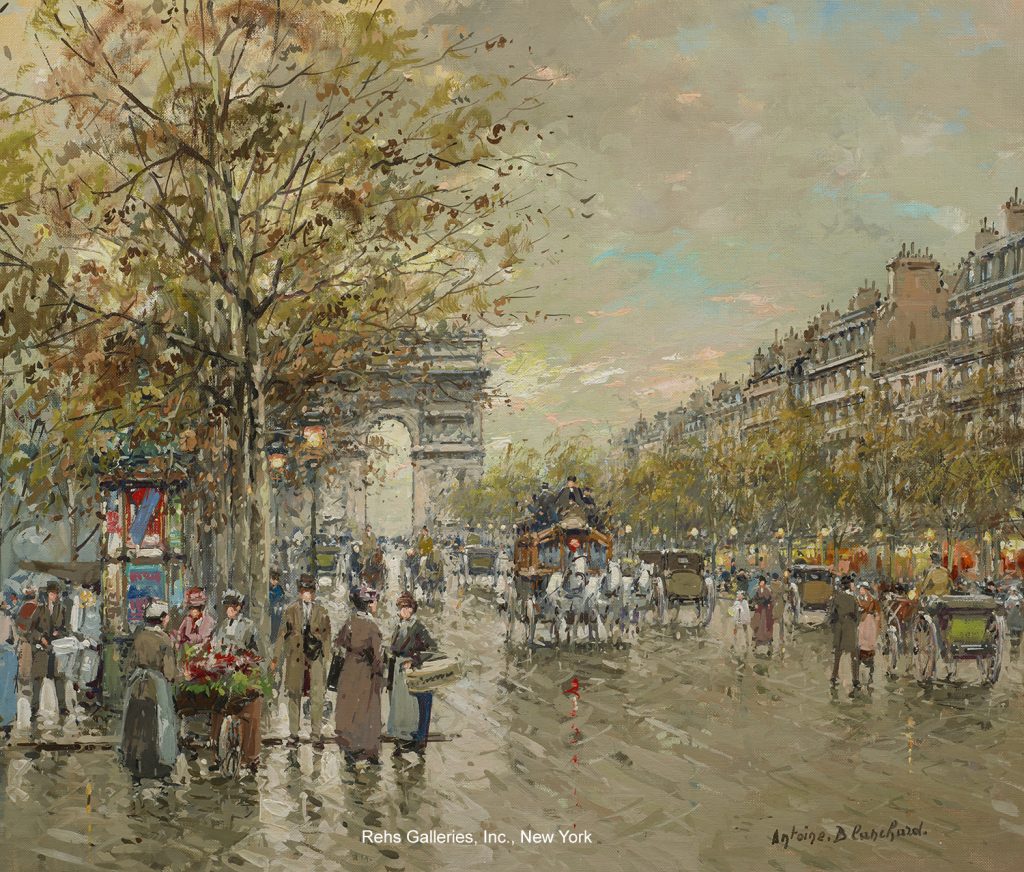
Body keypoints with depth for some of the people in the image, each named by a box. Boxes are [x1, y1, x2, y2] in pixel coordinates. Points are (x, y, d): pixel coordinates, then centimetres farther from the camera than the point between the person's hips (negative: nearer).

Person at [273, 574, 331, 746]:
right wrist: (276, 658, 2)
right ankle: (293, 734, 17)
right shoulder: (291, 611, 5)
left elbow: (326, 636, 8)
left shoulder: (321, 612, 7)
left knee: (317, 698, -4)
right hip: (296, 659, 0)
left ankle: (316, 735, 4)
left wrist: (325, 659, 2)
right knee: (294, 697, 7)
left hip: (316, 659, 0)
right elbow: (282, 635, 5)